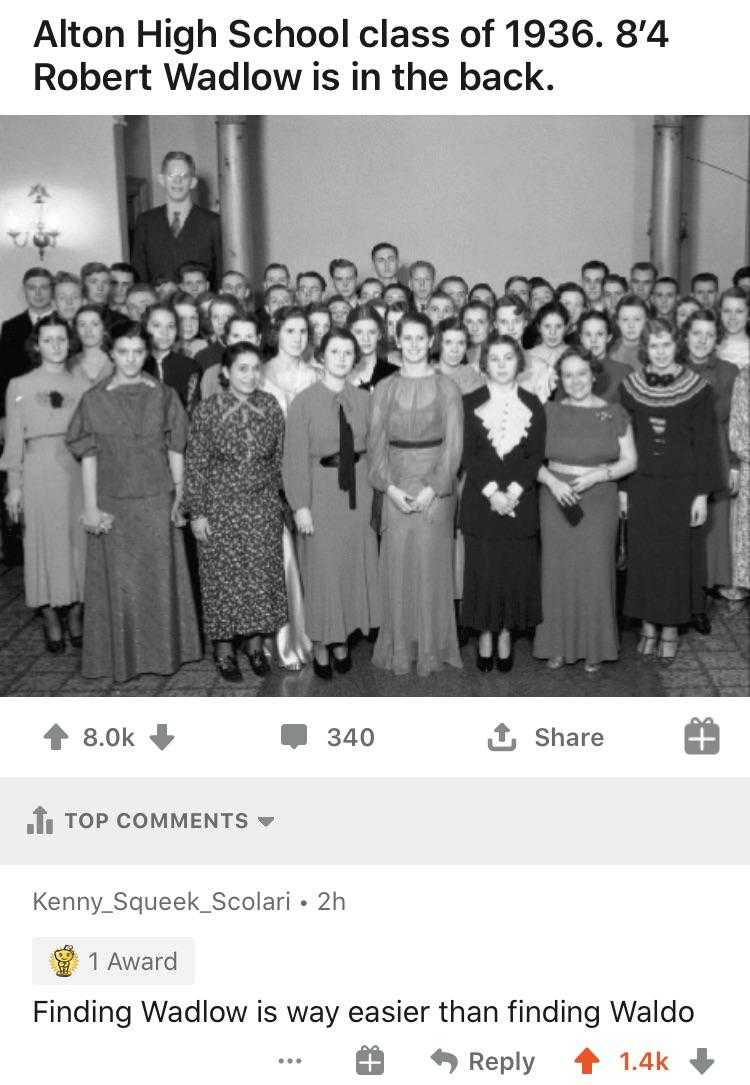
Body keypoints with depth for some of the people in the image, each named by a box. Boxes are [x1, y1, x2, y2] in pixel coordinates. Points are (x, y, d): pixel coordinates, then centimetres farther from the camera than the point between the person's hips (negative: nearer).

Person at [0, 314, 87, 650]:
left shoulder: (82, 385, 8)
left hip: (78, 470, 1)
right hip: (38, 471, -1)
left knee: (78, 539, 2)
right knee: (43, 541, 2)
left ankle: (75, 613, 15)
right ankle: (51, 618, 11)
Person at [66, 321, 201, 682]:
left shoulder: (164, 395, 2)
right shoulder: (94, 399, 0)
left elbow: (175, 450, 5)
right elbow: (88, 456, 0)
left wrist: (178, 498, 2)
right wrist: (90, 506, -4)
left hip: (157, 502, 1)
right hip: (113, 504, -1)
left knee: (160, 578, 6)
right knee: (118, 583, 4)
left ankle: (163, 652, 20)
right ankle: (122, 657, 17)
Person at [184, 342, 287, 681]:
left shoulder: (271, 407, -1)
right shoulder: (208, 410, -9)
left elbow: (279, 458, 7)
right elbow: (195, 465, -5)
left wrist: (279, 499, 7)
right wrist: (196, 513, -7)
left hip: (263, 507, 3)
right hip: (220, 507, -2)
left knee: (263, 575, 7)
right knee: (223, 577, 6)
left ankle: (255, 641, 25)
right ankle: (224, 647, 21)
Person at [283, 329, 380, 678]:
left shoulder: (363, 399, 5)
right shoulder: (304, 401, -5)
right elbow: (295, 457, -6)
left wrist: (376, 491, -1)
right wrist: (300, 505, -12)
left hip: (357, 488, 3)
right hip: (321, 488, -3)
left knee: (354, 564, 8)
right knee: (321, 567, 3)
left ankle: (342, 640, 24)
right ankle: (321, 646, 17)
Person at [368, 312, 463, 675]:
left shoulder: (447, 388, 0)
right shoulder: (384, 389, 6)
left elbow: (453, 445, -3)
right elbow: (376, 443, 4)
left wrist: (432, 489, -12)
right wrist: (390, 487, -8)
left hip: (435, 487, -2)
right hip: (396, 487, 2)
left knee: (432, 566, 2)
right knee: (396, 566, 4)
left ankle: (432, 648, 15)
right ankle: (399, 648, 16)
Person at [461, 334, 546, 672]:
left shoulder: (532, 405, 6)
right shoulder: (471, 403, 2)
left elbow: (536, 456, 0)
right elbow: (468, 455, -5)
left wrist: (513, 492, -14)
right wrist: (491, 492, -15)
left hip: (520, 502, 1)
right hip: (480, 501, -1)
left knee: (516, 570, 4)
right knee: (483, 569, 2)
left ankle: (506, 636, 18)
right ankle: (485, 635, 16)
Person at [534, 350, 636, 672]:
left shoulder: (615, 413, 2)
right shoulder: (549, 412, 3)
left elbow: (629, 461, 3)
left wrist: (599, 475, -13)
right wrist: (551, 481, -13)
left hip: (599, 502, 0)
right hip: (557, 500, 1)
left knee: (595, 571, 1)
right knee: (557, 570, 3)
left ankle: (594, 648, 14)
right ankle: (557, 646, 15)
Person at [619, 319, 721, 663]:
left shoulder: (697, 388, -5)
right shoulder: (629, 388, 1)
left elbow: (705, 442, -3)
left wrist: (702, 493, -7)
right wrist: (620, 487, 0)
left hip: (681, 486, -2)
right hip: (641, 485, 2)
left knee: (677, 556, 5)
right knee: (643, 556, 6)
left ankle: (671, 629, 17)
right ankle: (648, 626, 19)